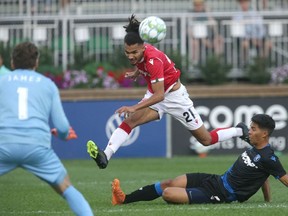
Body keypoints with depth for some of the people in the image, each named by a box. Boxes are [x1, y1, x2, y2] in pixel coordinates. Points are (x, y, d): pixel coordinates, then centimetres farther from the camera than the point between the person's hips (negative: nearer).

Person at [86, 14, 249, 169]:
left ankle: (240, 131, 29)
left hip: (174, 96, -7)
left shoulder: (153, 60, -34)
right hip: (155, 95, 7)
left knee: (206, 140, 5)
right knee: (129, 121, -20)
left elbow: (159, 96, -37)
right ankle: (106, 156, -34)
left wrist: (134, 108, -44)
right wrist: (137, 73, 9)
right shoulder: (138, 53, -11)